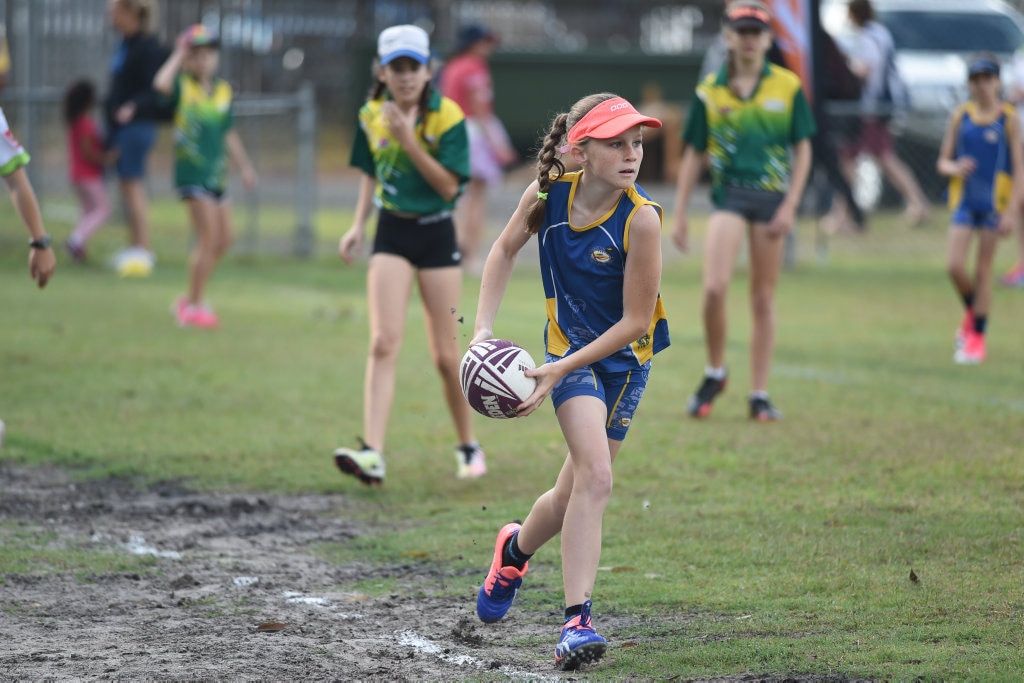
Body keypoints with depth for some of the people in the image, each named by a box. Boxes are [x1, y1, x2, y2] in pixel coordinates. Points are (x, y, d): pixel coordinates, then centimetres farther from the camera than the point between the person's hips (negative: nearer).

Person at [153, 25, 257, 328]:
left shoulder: (223, 91, 11)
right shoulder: (183, 85, -6)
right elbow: (161, 84, -29)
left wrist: (244, 167, 19)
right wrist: (178, 56, -15)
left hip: (216, 172, 7)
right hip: (191, 170, -7)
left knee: (225, 237, 11)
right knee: (208, 238, -10)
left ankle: (191, 300, 23)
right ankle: (193, 307, -1)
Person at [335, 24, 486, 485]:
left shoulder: (447, 116, -11)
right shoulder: (372, 115, 0)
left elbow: (449, 185, -15)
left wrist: (410, 141, -24)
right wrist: (358, 225, 5)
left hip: (436, 236, -2)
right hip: (391, 234, 2)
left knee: (446, 355, 4)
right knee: (383, 343, -13)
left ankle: (468, 447, 25)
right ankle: (372, 454, -23)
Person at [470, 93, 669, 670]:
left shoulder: (640, 218, -23)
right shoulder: (549, 194, -14)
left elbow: (633, 322, -18)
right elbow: (506, 249, 7)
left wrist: (560, 371, -22)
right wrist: (484, 328, -3)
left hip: (626, 357, 0)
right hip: (570, 347, 0)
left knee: (576, 492, 9)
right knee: (595, 477, -20)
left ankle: (516, 549, 41)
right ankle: (578, 621, -18)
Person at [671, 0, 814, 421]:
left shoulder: (787, 86, 2)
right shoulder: (710, 91, 4)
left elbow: (802, 149, 4)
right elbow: (693, 154, 9)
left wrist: (790, 206, -5)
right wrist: (680, 214, 7)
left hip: (772, 197, 0)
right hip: (728, 196, 0)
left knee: (763, 299, 4)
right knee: (714, 288, -17)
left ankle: (760, 395, 12)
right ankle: (714, 374, 6)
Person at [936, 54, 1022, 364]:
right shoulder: (960, 116, 3)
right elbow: (943, 161, 8)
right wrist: (955, 168, -17)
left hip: (994, 202, -2)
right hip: (965, 199, 2)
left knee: (983, 270, 2)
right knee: (955, 267, -7)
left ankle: (977, 337, 12)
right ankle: (971, 313, 23)